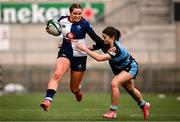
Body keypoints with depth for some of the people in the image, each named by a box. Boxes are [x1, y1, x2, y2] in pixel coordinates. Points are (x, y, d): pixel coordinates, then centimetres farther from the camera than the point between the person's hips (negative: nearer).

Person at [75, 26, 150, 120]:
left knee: (114, 83, -28)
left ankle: (113, 111, -15)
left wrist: (84, 49, -47)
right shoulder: (104, 44, -18)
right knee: (130, 89, 24)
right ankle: (144, 105, 49)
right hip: (119, 69, 9)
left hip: (130, 68, -9)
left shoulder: (116, 49, -40)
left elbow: (100, 58, -49)